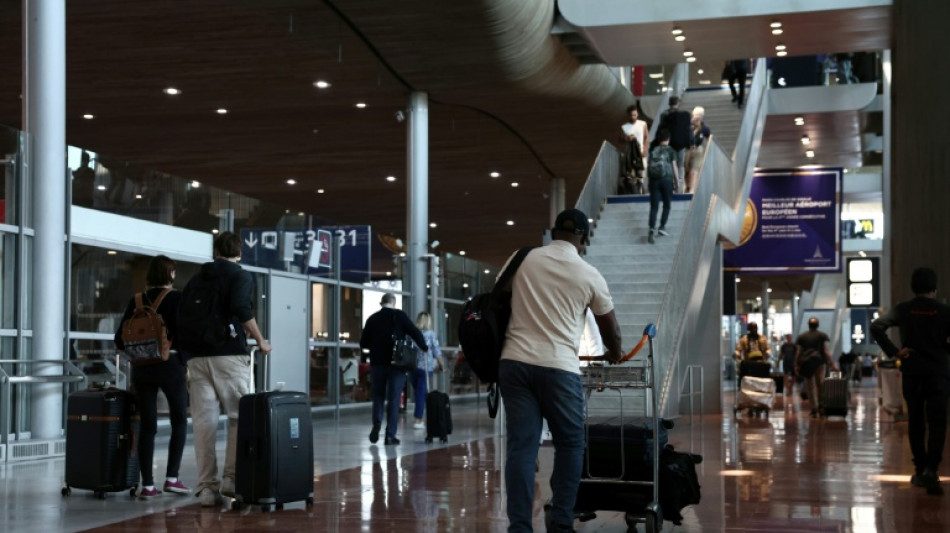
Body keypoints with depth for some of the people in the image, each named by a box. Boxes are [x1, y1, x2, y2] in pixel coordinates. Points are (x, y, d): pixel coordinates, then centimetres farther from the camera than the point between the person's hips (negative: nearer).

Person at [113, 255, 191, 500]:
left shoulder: (136, 301, 6)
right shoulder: (176, 298, -5)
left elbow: (120, 340, 6)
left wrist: (133, 348, 28)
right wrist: (187, 366, -6)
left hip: (142, 367, 4)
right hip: (171, 364, -3)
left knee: (147, 426, 6)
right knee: (179, 421, 11)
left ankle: (147, 485, 4)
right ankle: (171, 478, 3)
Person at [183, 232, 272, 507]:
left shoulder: (196, 279, 17)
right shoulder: (241, 276, 2)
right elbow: (242, 308, -15)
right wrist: (260, 341, -5)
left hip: (197, 356, 4)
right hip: (229, 355, -4)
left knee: (203, 421, 3)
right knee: (239, 416, 5)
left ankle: (206, 487, 2)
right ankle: (231, 477, -4)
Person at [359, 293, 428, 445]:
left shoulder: (372, 318, 5)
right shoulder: (399, 316, -3)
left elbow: (363, 343, 8)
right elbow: (415, 333, -8)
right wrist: (424, 347, 9)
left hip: (377, 363, 2)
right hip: (396, 363, -2)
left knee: (378, 396, 15)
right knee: (393, 399, 3)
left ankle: (376, 423, -9)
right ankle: (390, 435, 0)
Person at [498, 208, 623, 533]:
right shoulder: (589, 274, 4)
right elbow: (609, 327, 17)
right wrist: (614, 353, 39)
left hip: (514, 362, 3)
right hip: (558, 368, -3)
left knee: (521, 447, 4)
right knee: (570, 444, 13)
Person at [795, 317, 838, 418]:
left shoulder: (801, 337, 5)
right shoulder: (822, 336, 2)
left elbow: (798, 352, 1)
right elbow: (826, 351, -5)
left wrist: (796, 365, 6)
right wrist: (832, 364, -4)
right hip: (819, 363, 0)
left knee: (809, 387, 5)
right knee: (820, 384, 13)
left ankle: (814, 409, 1)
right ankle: (820, 405, 0)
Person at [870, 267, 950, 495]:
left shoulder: (903, 309, 0)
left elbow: (876, 327, -10)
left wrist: (893, 352, -5)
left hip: (911, 373, 2)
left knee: (916, 423, 13)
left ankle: (920, 471, 17)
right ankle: (931, 469, -20)